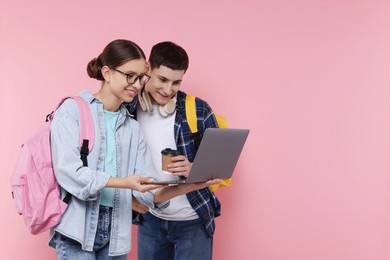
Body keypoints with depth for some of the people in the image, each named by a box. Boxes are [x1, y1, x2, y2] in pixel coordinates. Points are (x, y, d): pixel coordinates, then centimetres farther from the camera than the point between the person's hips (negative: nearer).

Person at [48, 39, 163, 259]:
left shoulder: (132, 127, 12)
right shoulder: (72, 110, -2)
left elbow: (148, 187, 6)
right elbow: (68, 171, -14)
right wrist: (123, 182, -24)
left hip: (116, 231, 5)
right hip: (78, 227, -5)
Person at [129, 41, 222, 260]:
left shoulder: (198, 110, -10)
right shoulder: (128, 109, -4)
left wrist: (193, 169, -24)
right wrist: (131, 195, -6)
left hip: (193, 221, -2)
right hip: (150, 220, 3)